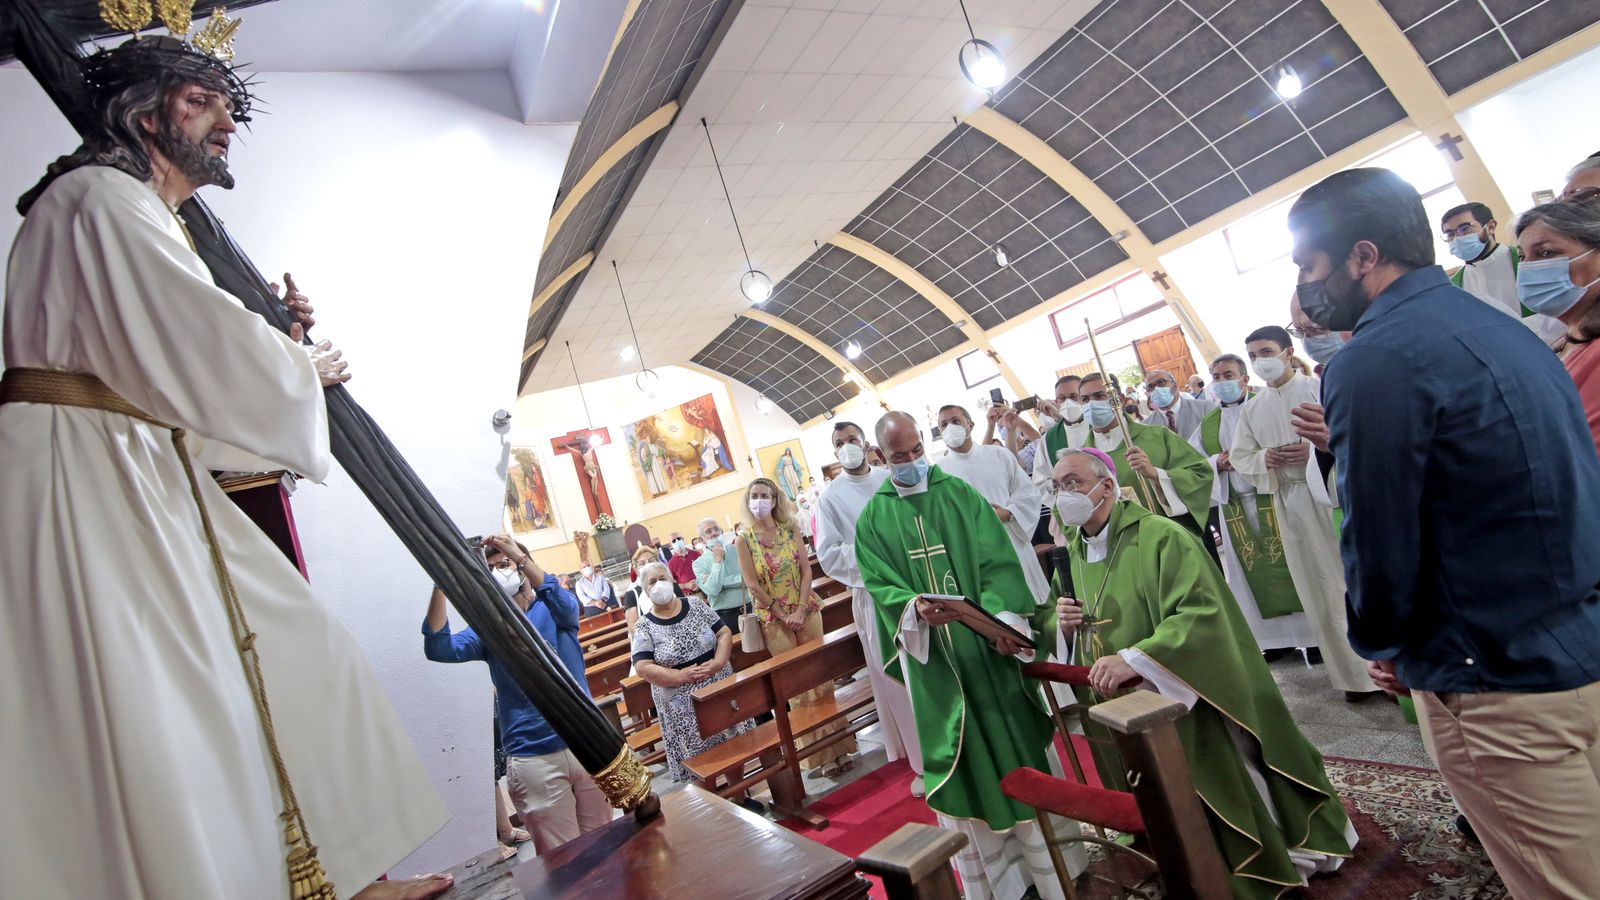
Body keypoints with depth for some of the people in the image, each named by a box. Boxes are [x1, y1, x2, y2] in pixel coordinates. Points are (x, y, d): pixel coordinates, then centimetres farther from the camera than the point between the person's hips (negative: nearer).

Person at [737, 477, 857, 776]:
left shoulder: (790, 530, 1)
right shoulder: (744, 541, -5)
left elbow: (806, 570, -2)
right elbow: (753, 585, -8)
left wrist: (800, 610, -12)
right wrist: (783, 615, -10)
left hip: (806, 611, 2)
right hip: (774, 619, -1)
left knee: (820, 677, 5)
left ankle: (837, 745, 16)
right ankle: (820, 753, 15)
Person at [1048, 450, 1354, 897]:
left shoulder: (1160, 536, -19)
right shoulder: (1070, 555, 3)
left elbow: (1203, 613, -28)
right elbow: (1054, 619, 14)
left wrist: (1135, 658, -36)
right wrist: (1063, 621, -10)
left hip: (1183, 703, -6)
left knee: (1223, 806, 10)